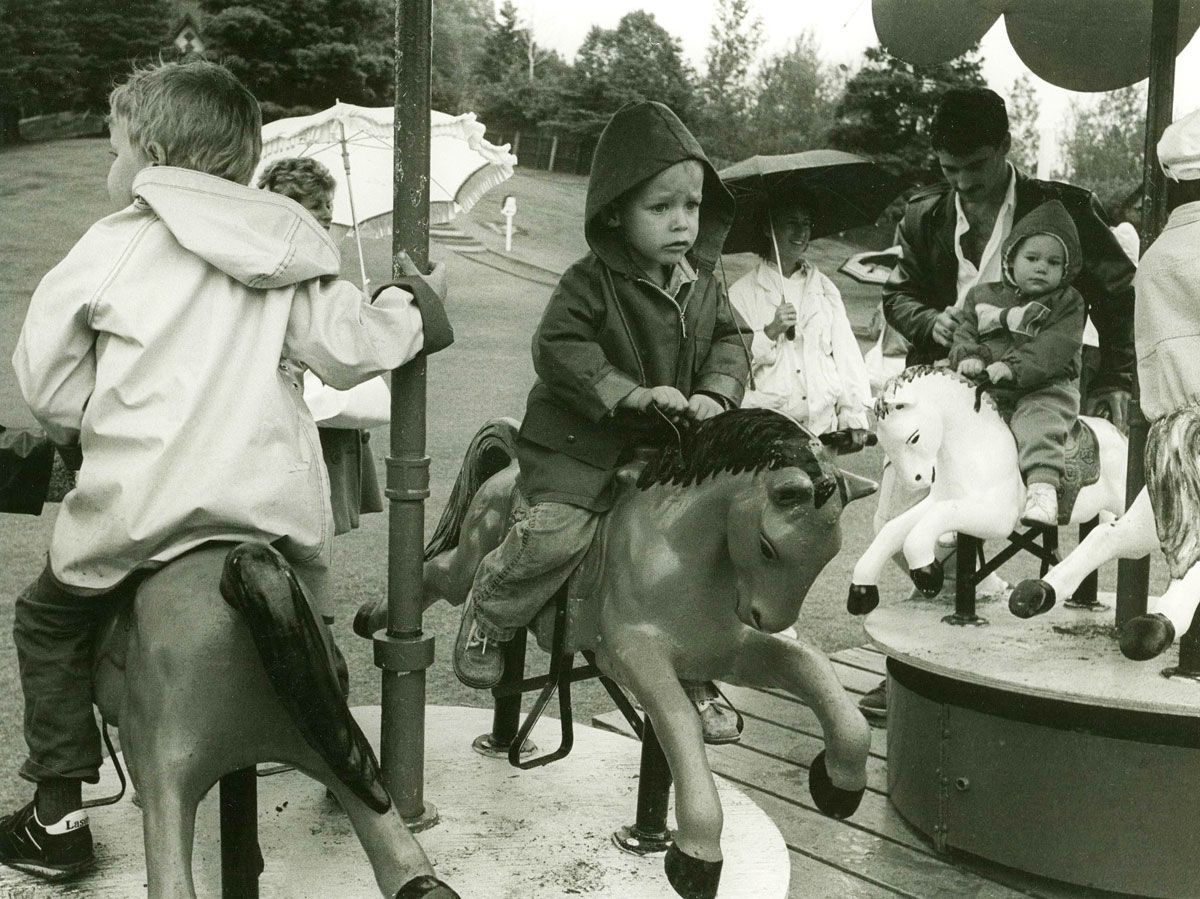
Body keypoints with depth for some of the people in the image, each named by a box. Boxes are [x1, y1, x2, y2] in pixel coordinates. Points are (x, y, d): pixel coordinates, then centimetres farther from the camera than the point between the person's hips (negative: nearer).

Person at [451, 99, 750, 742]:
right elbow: (558, 347, -20)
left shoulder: (702, 286, 5)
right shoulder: (591, 282, -13)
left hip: (664, 446, 6)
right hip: (579, 443, -6)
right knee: (556, 532, -26)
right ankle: (487, 613, 6)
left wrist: (714, 395, -10)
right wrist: (630, 394, -28)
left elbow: (729, 340, 11)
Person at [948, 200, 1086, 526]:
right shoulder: (982, 296, 17)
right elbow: (965, 334, 13)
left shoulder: (1068, 303, 6)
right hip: (988, 391, 4)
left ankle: (1042, 486, -42)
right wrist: (969, 356, -13)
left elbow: (1055, 347, -9)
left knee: (1038, 423, -32)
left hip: (1044, 389, -4)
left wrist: (1014, 366, -24)